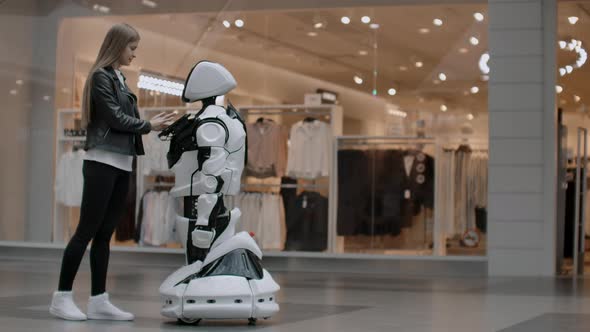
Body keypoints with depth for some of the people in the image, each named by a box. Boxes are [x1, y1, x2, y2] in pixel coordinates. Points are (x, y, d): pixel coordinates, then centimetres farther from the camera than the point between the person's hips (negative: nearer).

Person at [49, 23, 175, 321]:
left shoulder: (119, 79, 17)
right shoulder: (101, 76, -8)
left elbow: (125, 120, 13)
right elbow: (115, 119, -12)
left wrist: (157, 127, 2)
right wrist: (149, 126, -3)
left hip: (121, 164, 8)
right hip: (102, 162, -8)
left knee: (105, 234, 6)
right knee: (87, 231, -7)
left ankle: (98, 301, 7)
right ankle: (62, 297, -2)